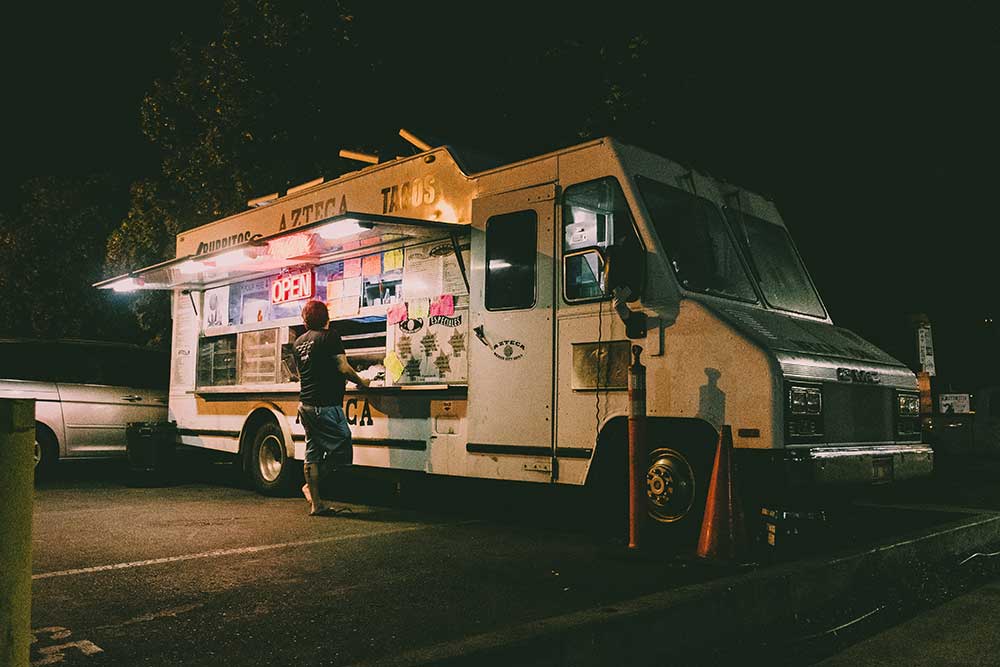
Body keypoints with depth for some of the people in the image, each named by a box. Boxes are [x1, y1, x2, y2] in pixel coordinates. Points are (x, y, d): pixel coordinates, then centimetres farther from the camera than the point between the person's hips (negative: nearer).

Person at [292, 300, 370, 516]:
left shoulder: (299, 342, 15)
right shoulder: (330, 336, -7)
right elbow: (343, 368, -13)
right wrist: (361, 382, 4)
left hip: (305, 404, 9)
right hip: (326, 405, -9)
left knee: (312, 454, 9)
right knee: (342, 449, 0)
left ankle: (316, 503, 12)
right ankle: (310, 488, 5)